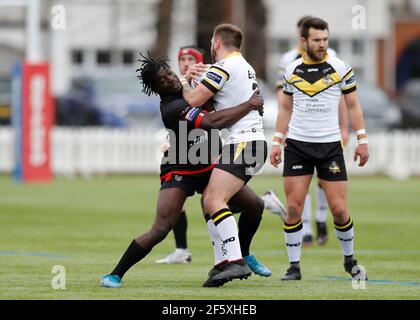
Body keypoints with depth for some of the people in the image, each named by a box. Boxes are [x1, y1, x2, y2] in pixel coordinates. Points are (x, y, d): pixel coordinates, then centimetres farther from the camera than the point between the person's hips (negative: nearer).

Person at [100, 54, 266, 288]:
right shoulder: (172, 108, -28)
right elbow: (213, 122, -39)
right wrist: (250, 105, -31)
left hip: (209, 167, 8)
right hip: (179, 172, -8)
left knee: (255, 206, 8)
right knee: (160, 231, -19)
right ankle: (115, 275, -6)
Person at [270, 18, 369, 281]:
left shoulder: (340, 68, -1)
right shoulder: (292, 70, 5)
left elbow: (353, 105, 5)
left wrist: (362, 140, -1)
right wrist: (277, 141, 10)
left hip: (330, 145, -1)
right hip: (297, 145, 1)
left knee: (339, 209, -4)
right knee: (294, 207, -6)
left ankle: (350, 260, 18)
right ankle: (294, 266, 3)